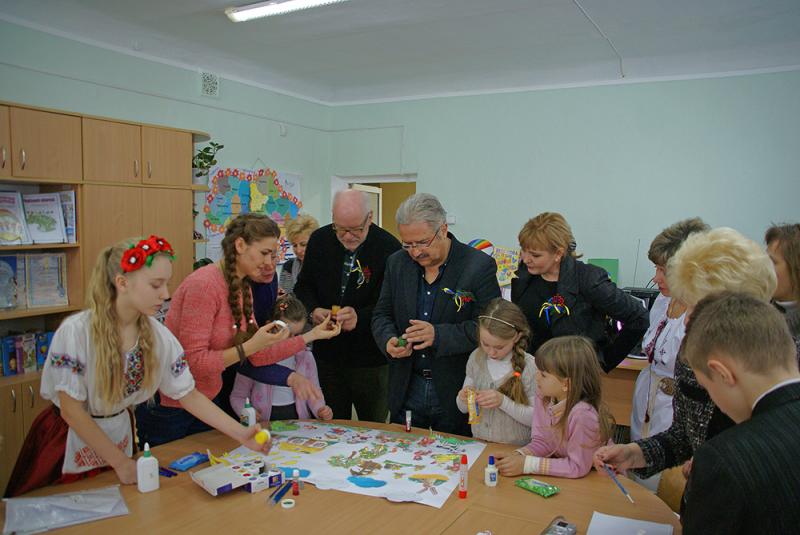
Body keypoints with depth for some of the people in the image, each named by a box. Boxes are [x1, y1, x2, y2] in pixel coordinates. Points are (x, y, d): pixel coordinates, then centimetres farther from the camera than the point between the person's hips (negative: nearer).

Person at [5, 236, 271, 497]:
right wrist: (121, 462, -17)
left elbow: (188, 395, -9)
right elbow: (71, 410, -20)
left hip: (119, 434, 4)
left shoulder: (157, 335, -14)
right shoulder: (76, 332, -27)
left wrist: (241, 434, -17)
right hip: (72, 437, -4)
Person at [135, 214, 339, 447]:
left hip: (209, 400, 8)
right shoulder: (204, 284, -24)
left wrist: (311, 335, -5)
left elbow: (258, 356, -1)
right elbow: (194, 362, -26)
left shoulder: (242, 288, 3)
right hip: (169, 410, -8)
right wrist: (250, 346, -27)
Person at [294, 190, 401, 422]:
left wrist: (360, 317, -28)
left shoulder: (389, 248, -14)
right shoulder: (320, 240, -1)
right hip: (327, 353, 3)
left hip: (370, 359, -3)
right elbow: (303, 285, 9)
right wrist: (313, 310, -10)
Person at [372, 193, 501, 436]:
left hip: (455, 393, -4)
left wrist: (439, 335, -26)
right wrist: (388, 341, -13)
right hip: (406, 390, 4)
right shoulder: (396, 263, 3)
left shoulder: (479, 266, -12)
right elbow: (381, 314, 9)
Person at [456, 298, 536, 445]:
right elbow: (463, 409, 11)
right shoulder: (476, 358, 2)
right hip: (478, 445, 4)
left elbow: (537, 419, -10)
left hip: (516, 450, -4)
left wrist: (503, 401, -20)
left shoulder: (530, 367, -11)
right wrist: (463, 399, -10)